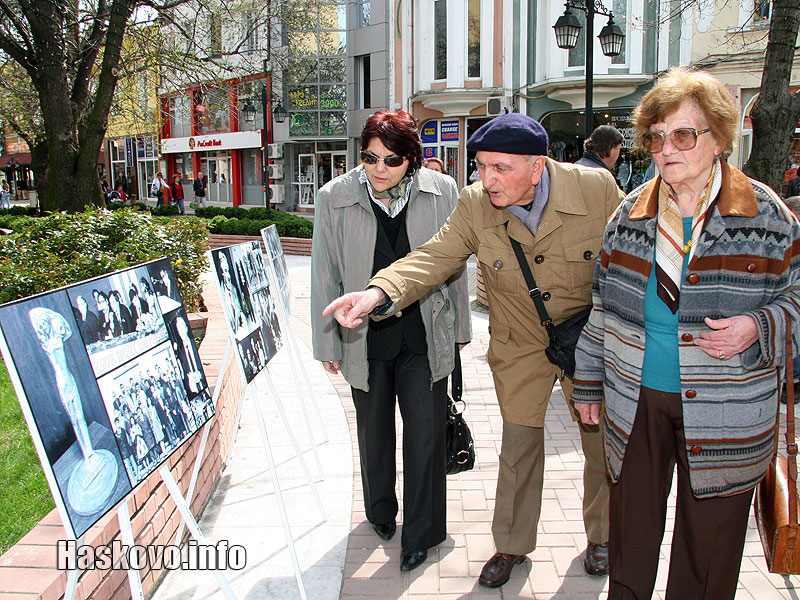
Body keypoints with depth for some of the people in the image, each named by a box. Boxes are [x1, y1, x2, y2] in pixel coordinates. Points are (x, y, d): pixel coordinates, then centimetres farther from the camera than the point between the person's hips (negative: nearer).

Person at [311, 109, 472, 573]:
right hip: (366, 338, 1)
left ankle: (421, 534, 25)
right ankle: (381, 513, 45)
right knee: (374, 431, 19)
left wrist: (459, 328, 10)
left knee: (426, 434, 3)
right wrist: (327, 343, 3)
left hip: (426, 337, -1)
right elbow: (326, 275, -1)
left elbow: (454, 265, 3)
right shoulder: (335, 198, -9)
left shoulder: (441, 192, -8)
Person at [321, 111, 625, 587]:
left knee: (601, 443, 16)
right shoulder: (475, 204, -18)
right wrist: (379, 292, -41)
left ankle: (601, 536, 43)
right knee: (518, 447, 13)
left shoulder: (596, 187, -21)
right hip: (520, 347, 1)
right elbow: (435, 258, -23)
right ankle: (512, 545, 36)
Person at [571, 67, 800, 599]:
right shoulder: (630, 215, 2)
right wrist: (589, 382, 10)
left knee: (708, 551, 12)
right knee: (630, 540, 16)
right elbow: (604, 305, 9)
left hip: (726, 415, -2)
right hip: (635, 402, 2)